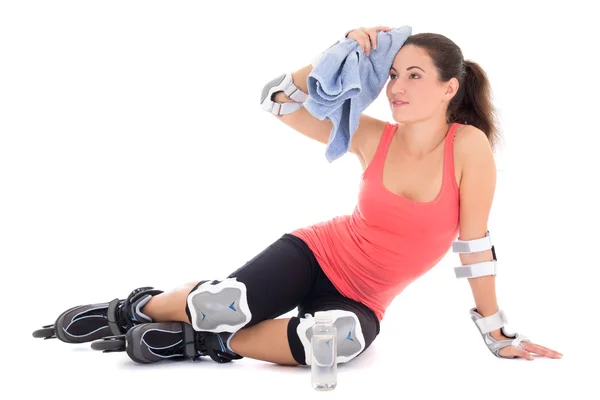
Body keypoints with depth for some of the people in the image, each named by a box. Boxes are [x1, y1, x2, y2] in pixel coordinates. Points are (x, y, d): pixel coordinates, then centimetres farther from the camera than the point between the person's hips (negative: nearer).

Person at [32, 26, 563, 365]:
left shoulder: (469, 146, -16)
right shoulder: (372, 137, -9)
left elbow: (474, 243, -10)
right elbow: (278, 101, -7)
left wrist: (496, 334, -5)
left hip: (361, 300, -1)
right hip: (318, 253, 1)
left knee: (346, 337, -37)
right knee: (224, 303, -26)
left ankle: (206, 341, -17)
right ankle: (133, 308, 8)